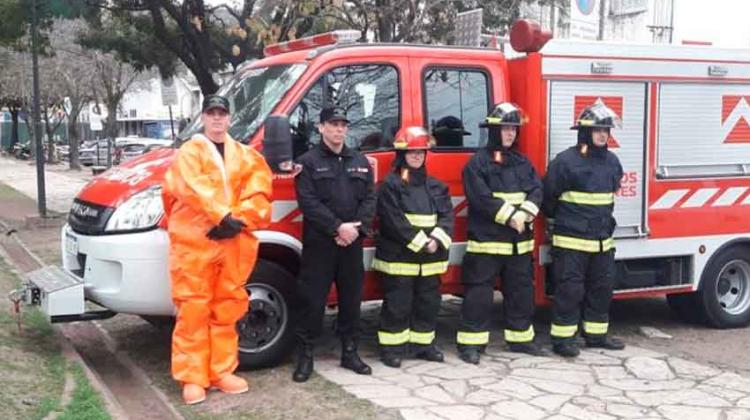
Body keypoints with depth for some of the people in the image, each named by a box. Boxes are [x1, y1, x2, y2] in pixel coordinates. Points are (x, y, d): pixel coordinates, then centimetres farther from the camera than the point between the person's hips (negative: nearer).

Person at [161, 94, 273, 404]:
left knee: (226, 310, 10)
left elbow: (259, 191, 3)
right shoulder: (189, 152, 3)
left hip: (232, 243, 4)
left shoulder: (245, 156, 16)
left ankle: (221, 371, 21)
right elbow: (196, 189, -15)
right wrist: (225, 216, -25)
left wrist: (239, 220, -13)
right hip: (194, 243, -4)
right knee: (193, 311, -3)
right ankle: (192, 378, 5)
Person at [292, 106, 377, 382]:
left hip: (352, 244, 5)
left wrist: (356, 228, -10)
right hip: (319, 244, -4)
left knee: (351, 299, 11)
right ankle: (305, 355, 8)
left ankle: (350, 352, 22)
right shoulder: (308, 162, 0)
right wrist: (338, 227, -18)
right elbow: (308, 202, -11)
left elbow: (370, 199, 7)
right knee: (312, 300, -2)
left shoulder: (360, 162, 14)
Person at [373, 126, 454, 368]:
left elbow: (447, 216, 4)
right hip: (398, 257, -5)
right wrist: (421, 243, -19)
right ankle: (392, 348, 11)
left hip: (430, 258, 6)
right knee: (397, 305, 0)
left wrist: (436, 241, -14)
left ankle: (423, 345, 26)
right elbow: (394, 221, -15)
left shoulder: (436, 186, 12)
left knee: (429, 303, 12)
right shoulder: (390, 185, -6)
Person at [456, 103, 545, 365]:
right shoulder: (478, 163, -7)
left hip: (519, 241, 6)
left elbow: (536, 189, 4)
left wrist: (525, 212, -14)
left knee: (521, 291, 14)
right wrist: (510, 215, -18)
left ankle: (520, 338, 27)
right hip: (487, 241, -6)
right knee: (479, 293, -3)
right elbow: (481, 198, -16)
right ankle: (471, 343, 4)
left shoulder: (522, 163, 13)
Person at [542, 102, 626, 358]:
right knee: (569, 291, -2)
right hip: (572, 241, -7)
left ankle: (596, 335, 27)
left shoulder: (612, 161, 9)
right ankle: (562, 339, 8)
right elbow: (548, 197, -6)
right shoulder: (565, 161, -12)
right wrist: (562, 220, 7)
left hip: (602, 240, 7)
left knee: (602, 289, 14)